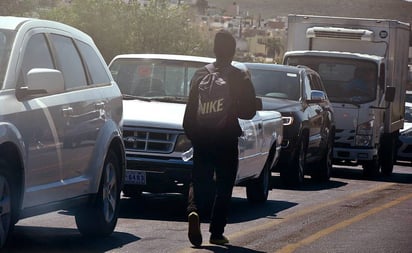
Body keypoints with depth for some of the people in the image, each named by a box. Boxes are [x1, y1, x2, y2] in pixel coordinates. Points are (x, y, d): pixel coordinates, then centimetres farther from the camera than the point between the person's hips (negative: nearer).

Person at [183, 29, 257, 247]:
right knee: (224, 187, 8)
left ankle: (194, 211, -20)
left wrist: (192, 135, 9)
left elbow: (190, 111, 0)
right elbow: (249, 112, -6)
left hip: (202, 138, 2)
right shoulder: (240, 78, -6)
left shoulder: (200, 75, 0)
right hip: (227, 139, -2)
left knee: (199, 182, 9)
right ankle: (216, 233, 8)